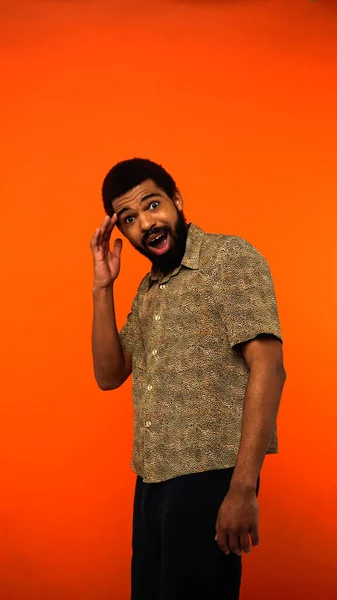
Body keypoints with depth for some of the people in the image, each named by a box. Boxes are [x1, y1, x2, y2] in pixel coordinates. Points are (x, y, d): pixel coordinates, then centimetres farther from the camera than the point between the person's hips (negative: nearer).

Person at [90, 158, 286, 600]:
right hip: (152, 479, 7)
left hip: (209, 476, -7)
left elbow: (267, 368, -16)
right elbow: (109, 375, 12)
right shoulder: (148, 288, 15)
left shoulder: (231, 258, -8)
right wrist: (103, 287, 1)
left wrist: (244, 488, -23)